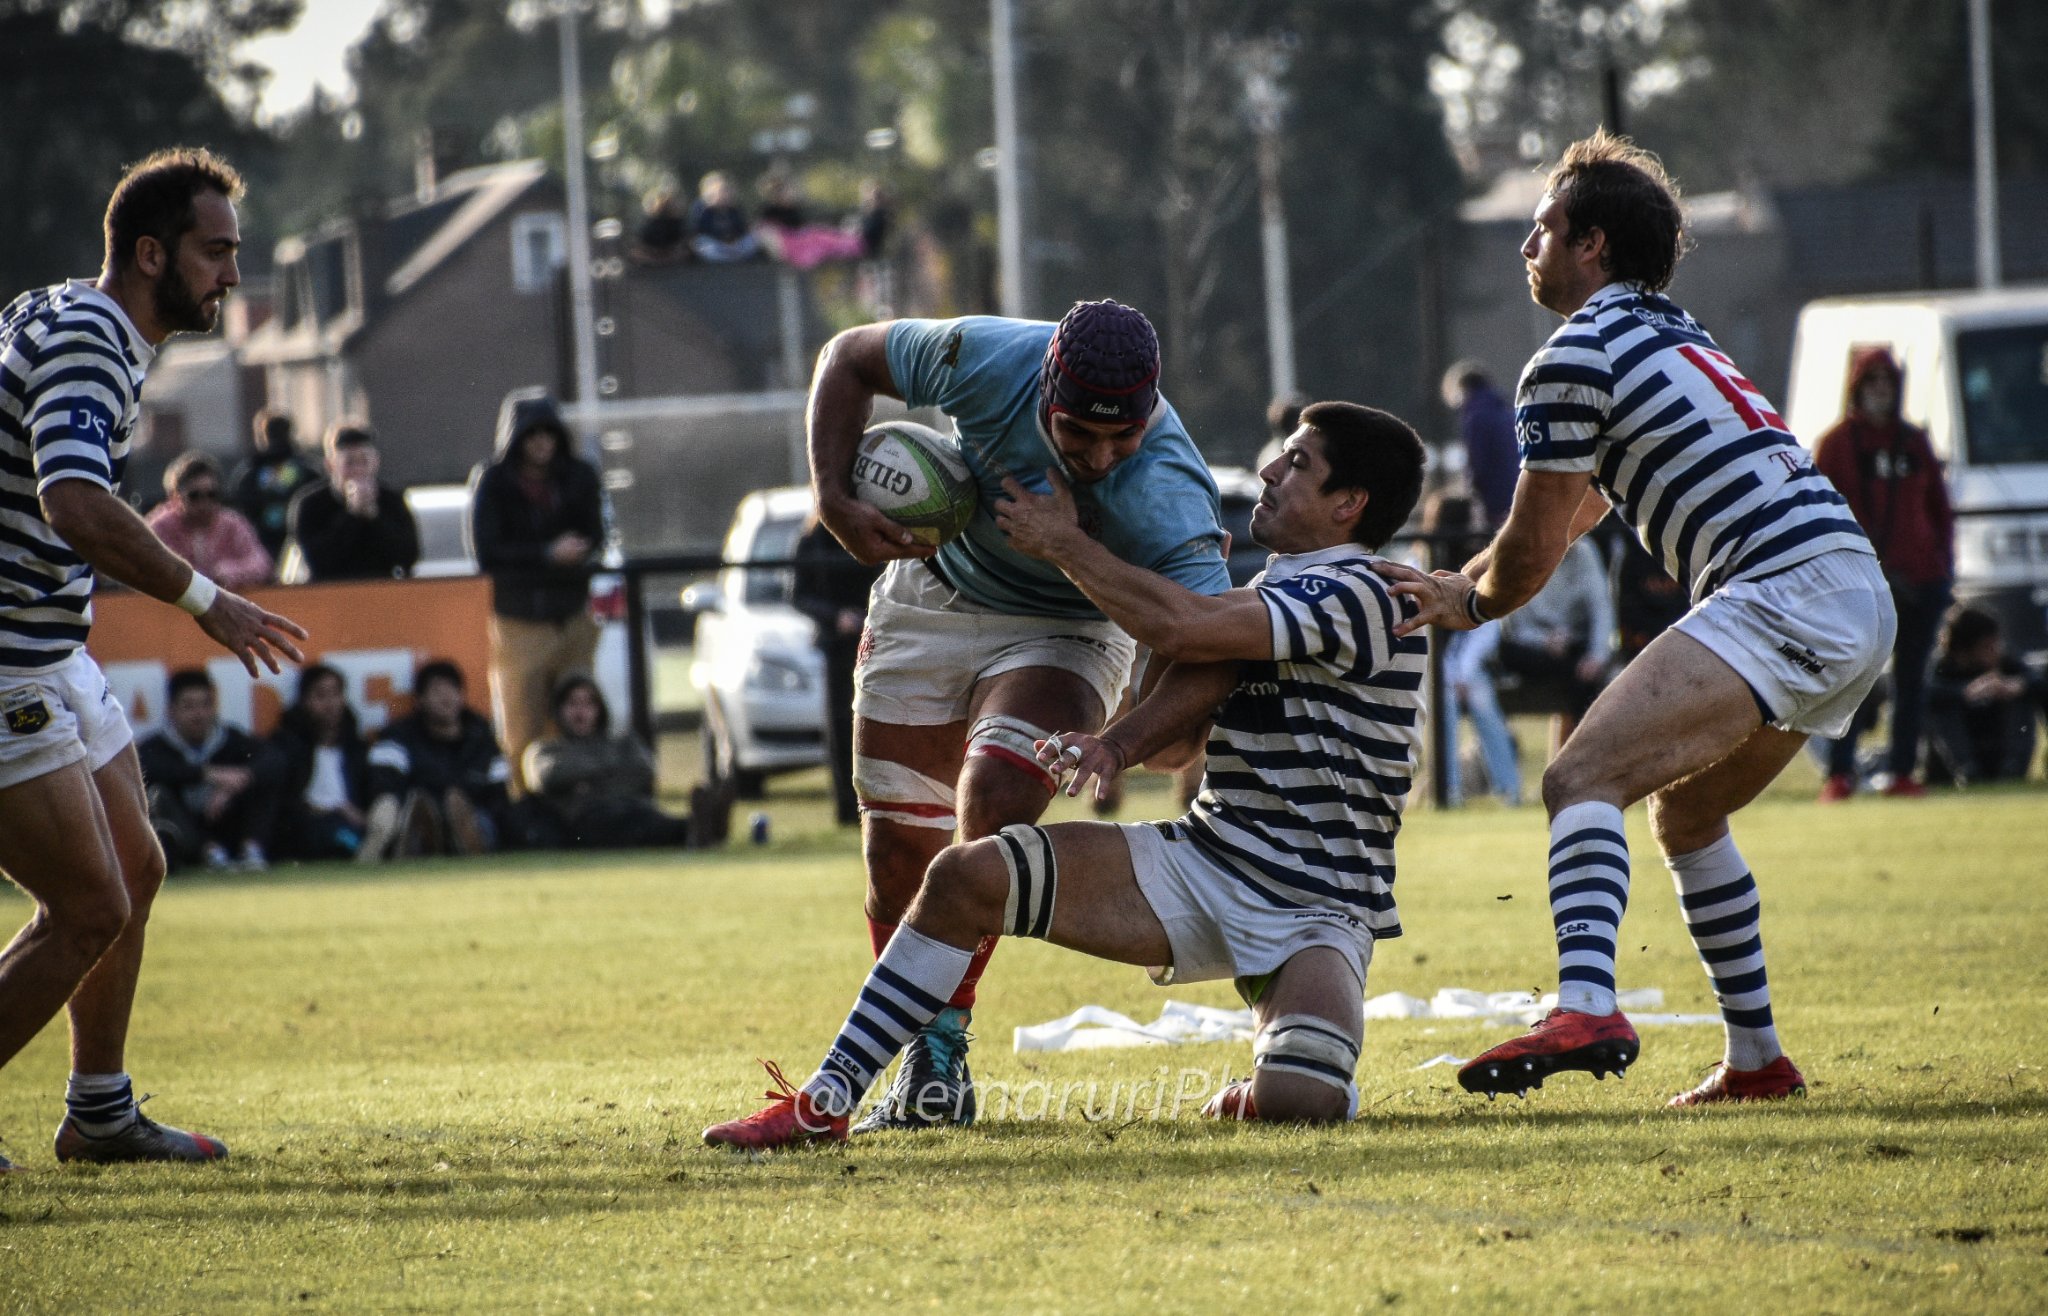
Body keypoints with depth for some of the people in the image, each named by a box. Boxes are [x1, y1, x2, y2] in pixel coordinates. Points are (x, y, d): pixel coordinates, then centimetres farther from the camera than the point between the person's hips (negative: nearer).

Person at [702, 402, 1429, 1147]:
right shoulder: (1271, 593, 15)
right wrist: (1119, 745, -12)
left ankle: (1278, 1060, 5)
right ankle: (826, 1104, -7)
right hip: (1204, 862, 8)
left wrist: (1062, 544, -10)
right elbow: (1183, 732, 12)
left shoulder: (1357, 596, -16)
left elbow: (1176, 627, -25)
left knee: (1296, 1104, -34)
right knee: (966, 876, -10)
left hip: (1313, 911, -8)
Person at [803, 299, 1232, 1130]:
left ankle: (944, 1041, -16)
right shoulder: (986, 359, -30)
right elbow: (849, 358, -10)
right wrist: (834, 500, -20)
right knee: (898, 846, 2)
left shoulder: (1167, 496, -38)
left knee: (998, 800, -27)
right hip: (931, 594, 3)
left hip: (1061, 633, -3)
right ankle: (921, 1062, 17)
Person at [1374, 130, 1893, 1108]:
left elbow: (1531, 554, 0)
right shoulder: (1667, 333, 27)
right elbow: (1573, 516, 34)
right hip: (1859, 596, 10)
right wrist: (1455, 586, 33)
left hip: (1779, 598, -10)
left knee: (1584, 776, -21)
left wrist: (1469, 604, 21)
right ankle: (1757, 1058, 28)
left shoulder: (1575, 358, -4)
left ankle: (1587, 1007, -42)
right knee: (1684, 815, 26)